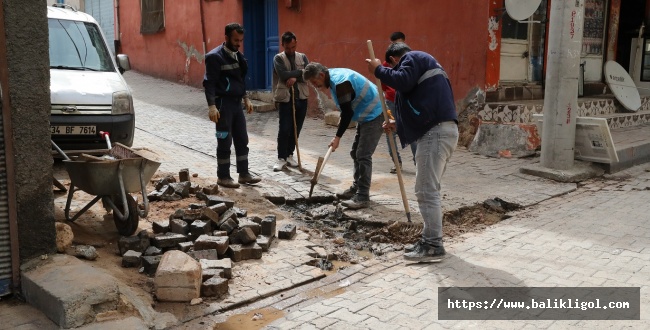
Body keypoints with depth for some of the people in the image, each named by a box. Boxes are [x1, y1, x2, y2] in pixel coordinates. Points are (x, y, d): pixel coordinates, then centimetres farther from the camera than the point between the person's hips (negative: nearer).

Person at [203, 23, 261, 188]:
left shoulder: (237, 55, 11)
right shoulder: (215, 57, -13)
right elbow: (209, 83, -17)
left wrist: (245, 98, 18)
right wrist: (212, 106, -25)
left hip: (236, 103, 8)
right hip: (223, 104, -8)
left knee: (242, 140, 10)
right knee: (225, 142, -1)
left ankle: (244, 174, 20)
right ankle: (223, 177, 10)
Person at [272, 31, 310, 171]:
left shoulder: (302, 57, 9)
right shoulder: (278, 58, -1)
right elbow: (284, 74, -17)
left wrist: (295, 77, -15)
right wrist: (301, 72, -11)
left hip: (301, 98, 4)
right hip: (285, 99, -4)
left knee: (296, 129, 9)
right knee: (284, 130, -5)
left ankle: (289, 155, 23)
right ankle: (281, 158, 4)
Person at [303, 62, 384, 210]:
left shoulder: (340, 82, -26)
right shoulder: (334, 76, 6)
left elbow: (347, 112, -25)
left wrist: (338, 137, -19)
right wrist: (342, 119, 10)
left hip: (374, 115, -11)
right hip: (366, 115, 11)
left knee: (363, 155, -12)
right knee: (356, 153, 15)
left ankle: (363, 197, -8)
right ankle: (356, 188, 25)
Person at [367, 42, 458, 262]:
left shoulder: (413, 57, 3)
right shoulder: (423, 63, 32)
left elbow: (403, 81, -18)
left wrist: (379, 70, -3)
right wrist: (398, 124, 31)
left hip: (436, 132, -11)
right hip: (443, 130, 11)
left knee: (426, 190, -8)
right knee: (429, 189, 15)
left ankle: (433, 245, -5)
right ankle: (431, 239, 21)